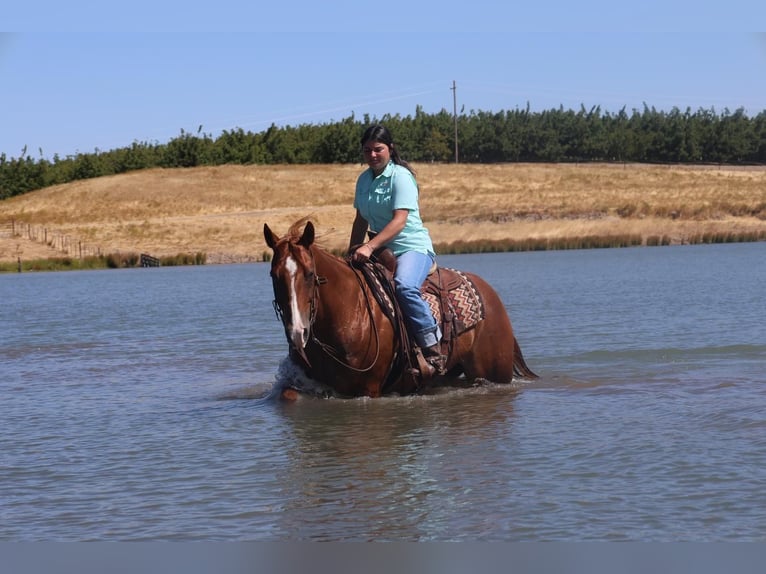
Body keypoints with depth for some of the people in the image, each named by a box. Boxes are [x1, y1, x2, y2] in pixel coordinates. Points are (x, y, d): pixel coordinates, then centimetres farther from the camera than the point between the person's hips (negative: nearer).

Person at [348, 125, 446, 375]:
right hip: (382, 250, 8)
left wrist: (369, 247, -32)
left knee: (404, 286, -36)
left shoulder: (401, 176, -12)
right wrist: (352, 254, 9)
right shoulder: (364, 179, 11)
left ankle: (433, 349, -31)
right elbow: (361, 220, 19)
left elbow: (399, 221, -22)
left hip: (413, 247, -8)